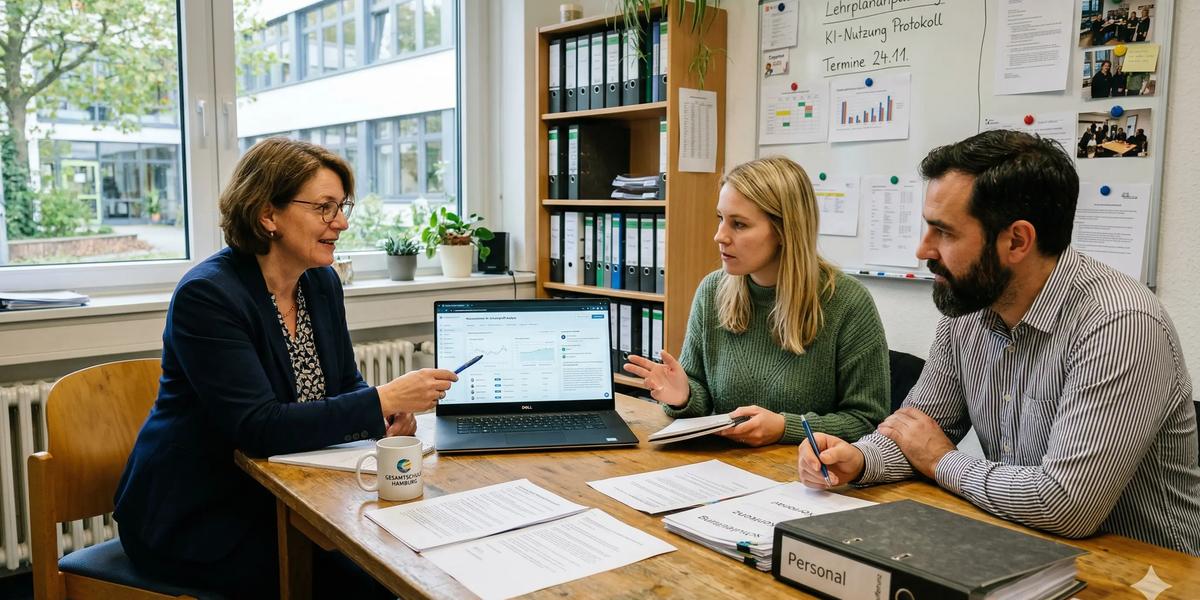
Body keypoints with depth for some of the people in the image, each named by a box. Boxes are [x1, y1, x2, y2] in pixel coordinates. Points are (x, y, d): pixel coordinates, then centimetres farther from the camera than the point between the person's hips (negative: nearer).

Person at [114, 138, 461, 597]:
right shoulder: (207, 295, -21)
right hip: (194, 519, -6)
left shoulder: (322, 283, 1)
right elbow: (258, 428, -28)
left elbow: (345, 384, 8)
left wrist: (389, 416, -14)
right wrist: (382, 401, -31)